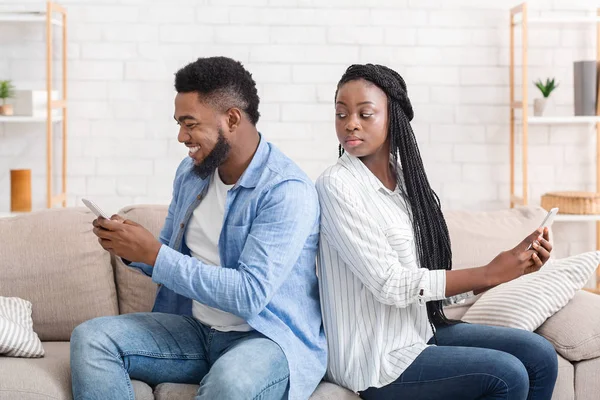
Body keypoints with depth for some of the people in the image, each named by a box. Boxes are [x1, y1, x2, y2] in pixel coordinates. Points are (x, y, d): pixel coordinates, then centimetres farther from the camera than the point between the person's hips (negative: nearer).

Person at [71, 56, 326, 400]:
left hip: (271, 337, -7)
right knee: (91, 338, -12)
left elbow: (250, 295, -25)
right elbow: (173, 258, 19)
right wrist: (132, 248, -4)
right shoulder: (190, 172, 7)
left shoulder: (288, 191, -18)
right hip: (198, 330, 7)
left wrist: (154, 255, -23)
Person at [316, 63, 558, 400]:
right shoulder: (336, 186, -15)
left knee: (539, 356, 1)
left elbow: (436, 282, 5)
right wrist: (489, 274, -17)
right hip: (375, 358, -7)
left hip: (419, 332, 7)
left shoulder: (405, 179, 7)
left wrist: (513, 266, -7)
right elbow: (390, 285, -21)